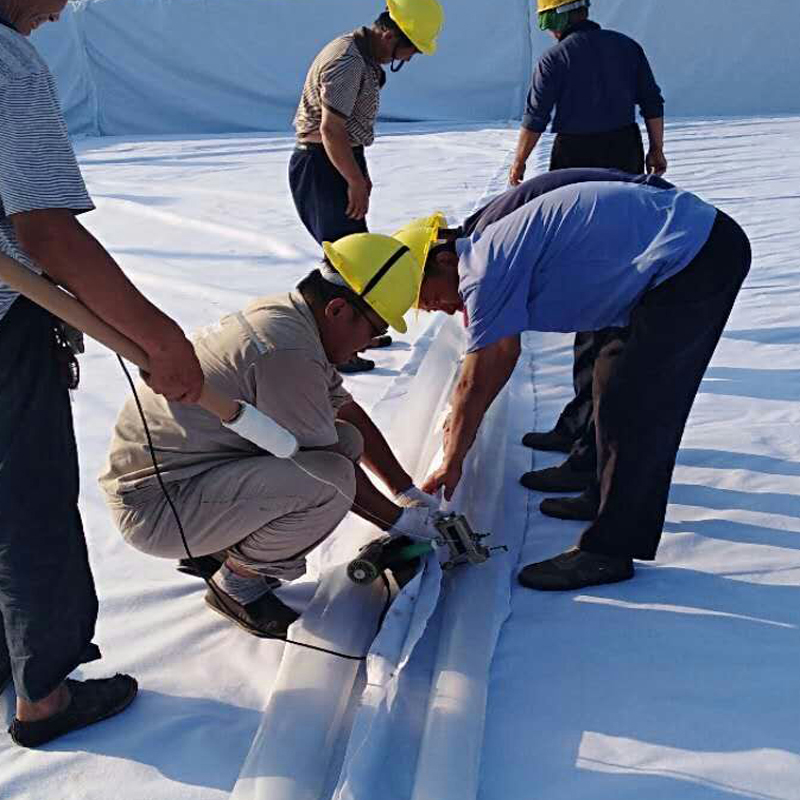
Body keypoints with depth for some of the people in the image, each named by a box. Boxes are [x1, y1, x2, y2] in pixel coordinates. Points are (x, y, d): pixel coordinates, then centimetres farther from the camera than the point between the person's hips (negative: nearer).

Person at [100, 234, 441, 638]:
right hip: (155, 505, -10)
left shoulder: (286, 313, 6)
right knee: (331, 480, -28)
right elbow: (330, 471, -17)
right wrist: (399, 521, 0)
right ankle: (238, 581, -1)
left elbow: (350, 413, 15)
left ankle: (215, 549, 13)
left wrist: (410, 493, 19)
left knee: (345, 439, 5)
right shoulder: (288, 353, -25)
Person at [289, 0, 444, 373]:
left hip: (341, 161, 10)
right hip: (321, 164, -10)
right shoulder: (347, 61, -22)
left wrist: (359, 173, 19)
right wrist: (356, 182, -19)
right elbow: (331, 129, -25)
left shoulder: (365, 57, 10)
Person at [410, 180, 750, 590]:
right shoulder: (499, 245, 16)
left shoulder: (486, 270, -14)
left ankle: (608, 550, 0)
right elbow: (504, 354, 28)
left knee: (633, 404, -8)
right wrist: (463, 421, 32)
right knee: (616, 377, 20)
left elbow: (476, 383, -9)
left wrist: (451, 464, 1)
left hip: (691, 256, -11)